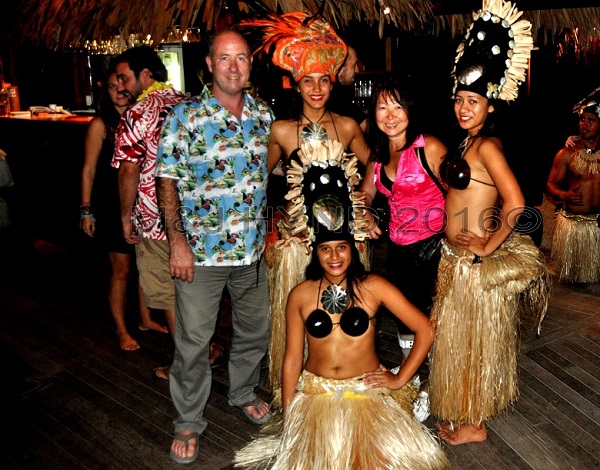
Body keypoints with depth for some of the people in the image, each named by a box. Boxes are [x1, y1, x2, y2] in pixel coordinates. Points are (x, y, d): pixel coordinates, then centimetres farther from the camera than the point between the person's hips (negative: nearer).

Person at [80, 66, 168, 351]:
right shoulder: (101, 125, -7)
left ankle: (145, 319, 31)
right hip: (113, 206, -4)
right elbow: (89, 169, -6)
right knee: (121, 270, 4)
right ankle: (121, 330, 20)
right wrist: (86, 210, -8)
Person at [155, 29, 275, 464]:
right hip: (200, 249, -4)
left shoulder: (264, 114, 4)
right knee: (193, 340, 5)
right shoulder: (184, 116, -9)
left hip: (252, 248, 5)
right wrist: (177, 241, -15)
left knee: (255, 329, 18)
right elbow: (168, 182, -9)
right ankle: (189, 422, 25)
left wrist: (266, 230, 11)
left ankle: (244, 393, 44)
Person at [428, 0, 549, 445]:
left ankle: (472, 424, 26)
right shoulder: (466, 144, 8)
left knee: (472, 338, 7)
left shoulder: (487, 146, -19)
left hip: (475, 261, -9)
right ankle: (462, 412, 39)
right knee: (456, 336, 20)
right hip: (454, 257, 9)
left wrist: (488, 246, -18)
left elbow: (515, 204, -28)